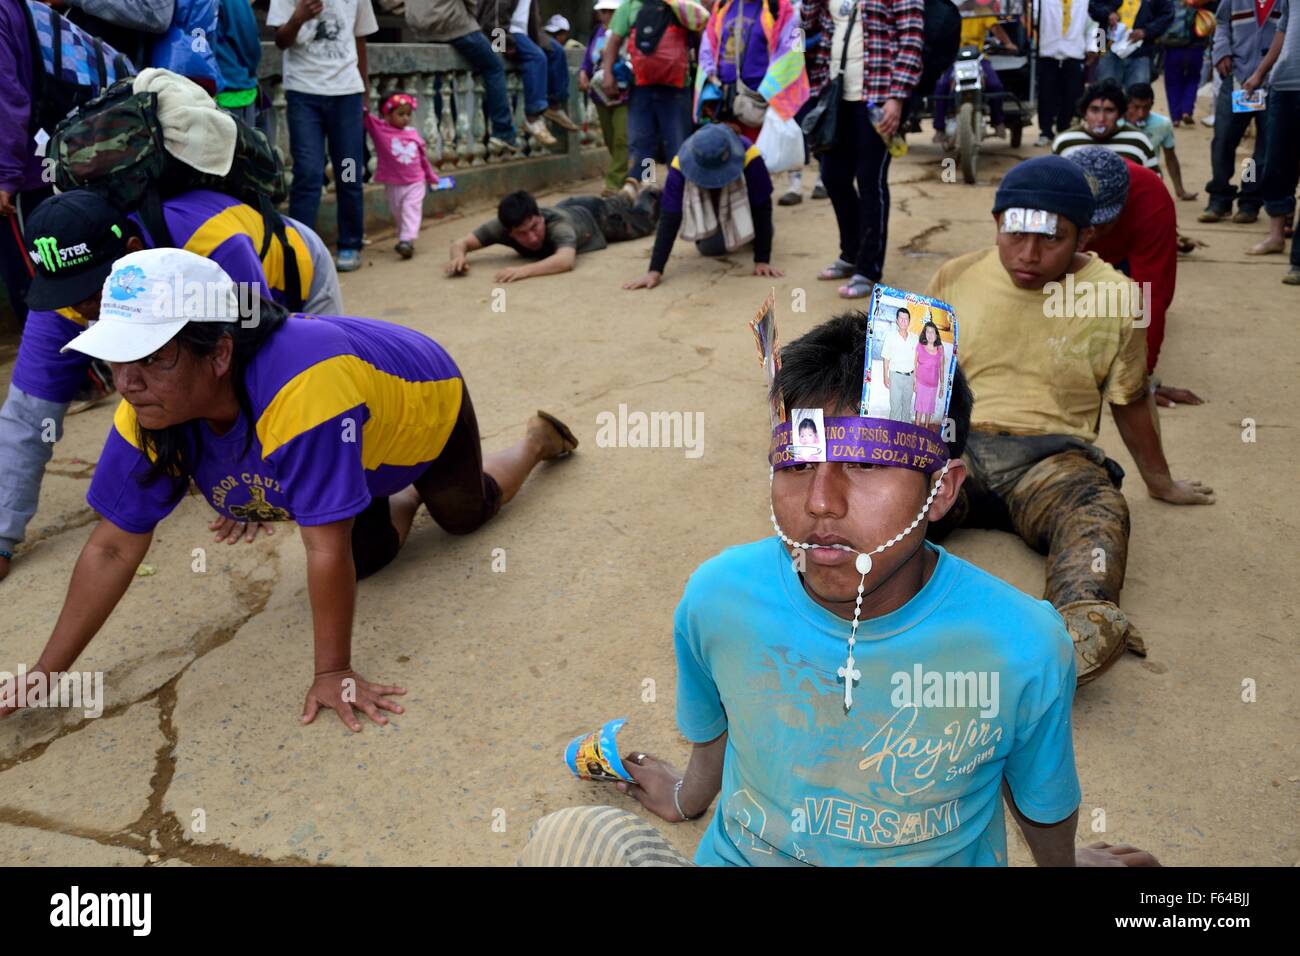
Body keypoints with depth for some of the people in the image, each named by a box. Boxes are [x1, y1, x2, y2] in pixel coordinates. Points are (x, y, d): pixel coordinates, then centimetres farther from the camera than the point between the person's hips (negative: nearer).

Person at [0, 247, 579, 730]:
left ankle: (538, 439, 49)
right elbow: (114, 546, -20)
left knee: (465, 513, 21)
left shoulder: (303, 390, -51)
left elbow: (326, 547, -44)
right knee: (365, 556, 8)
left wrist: (333, 672, -35)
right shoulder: (149, 405, -28)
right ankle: (406, 498, 38)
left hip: (424, 402, -5)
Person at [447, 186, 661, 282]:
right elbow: (460, 243, -39)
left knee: (641, 221, 28)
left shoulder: (557, 224, -52)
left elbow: (566, 260, -71)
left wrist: (524, 270, -82)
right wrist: (459, 257, -62)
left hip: (595, 214, -4)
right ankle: (627, 193, 67)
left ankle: (650, 196, 57)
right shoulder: (503, 226, -40)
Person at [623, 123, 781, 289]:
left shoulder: (749, 159, -43)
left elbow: (761, 208, -34)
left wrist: (762, 260, -37)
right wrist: (655, 270, -44)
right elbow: (670, 219, -37)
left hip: (743, 200, 0)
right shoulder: (680, 169, -39)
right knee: (711, 247, -11)